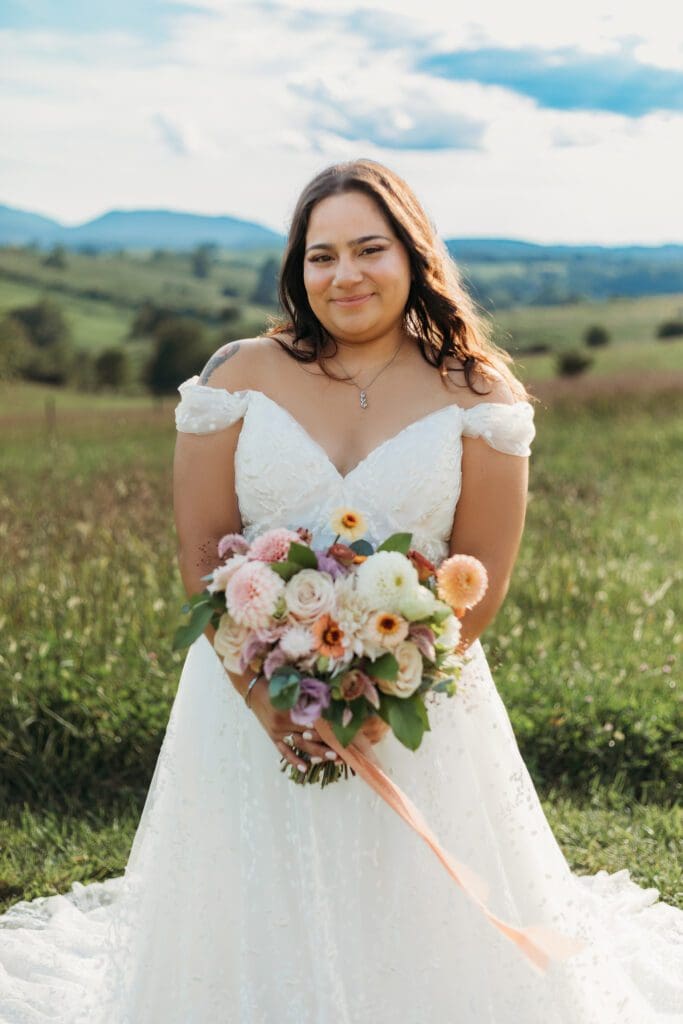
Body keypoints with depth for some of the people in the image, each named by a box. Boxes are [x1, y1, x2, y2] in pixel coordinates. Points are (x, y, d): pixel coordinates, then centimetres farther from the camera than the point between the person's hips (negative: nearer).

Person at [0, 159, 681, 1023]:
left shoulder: (475, 395, -1)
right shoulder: (239, 377, 0)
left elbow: (483, 574, -4)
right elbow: (201, 552, -3)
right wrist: (263, 696, -14)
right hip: (252, 698, 1)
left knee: (421, 931, 8)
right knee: (259, 929, 8)